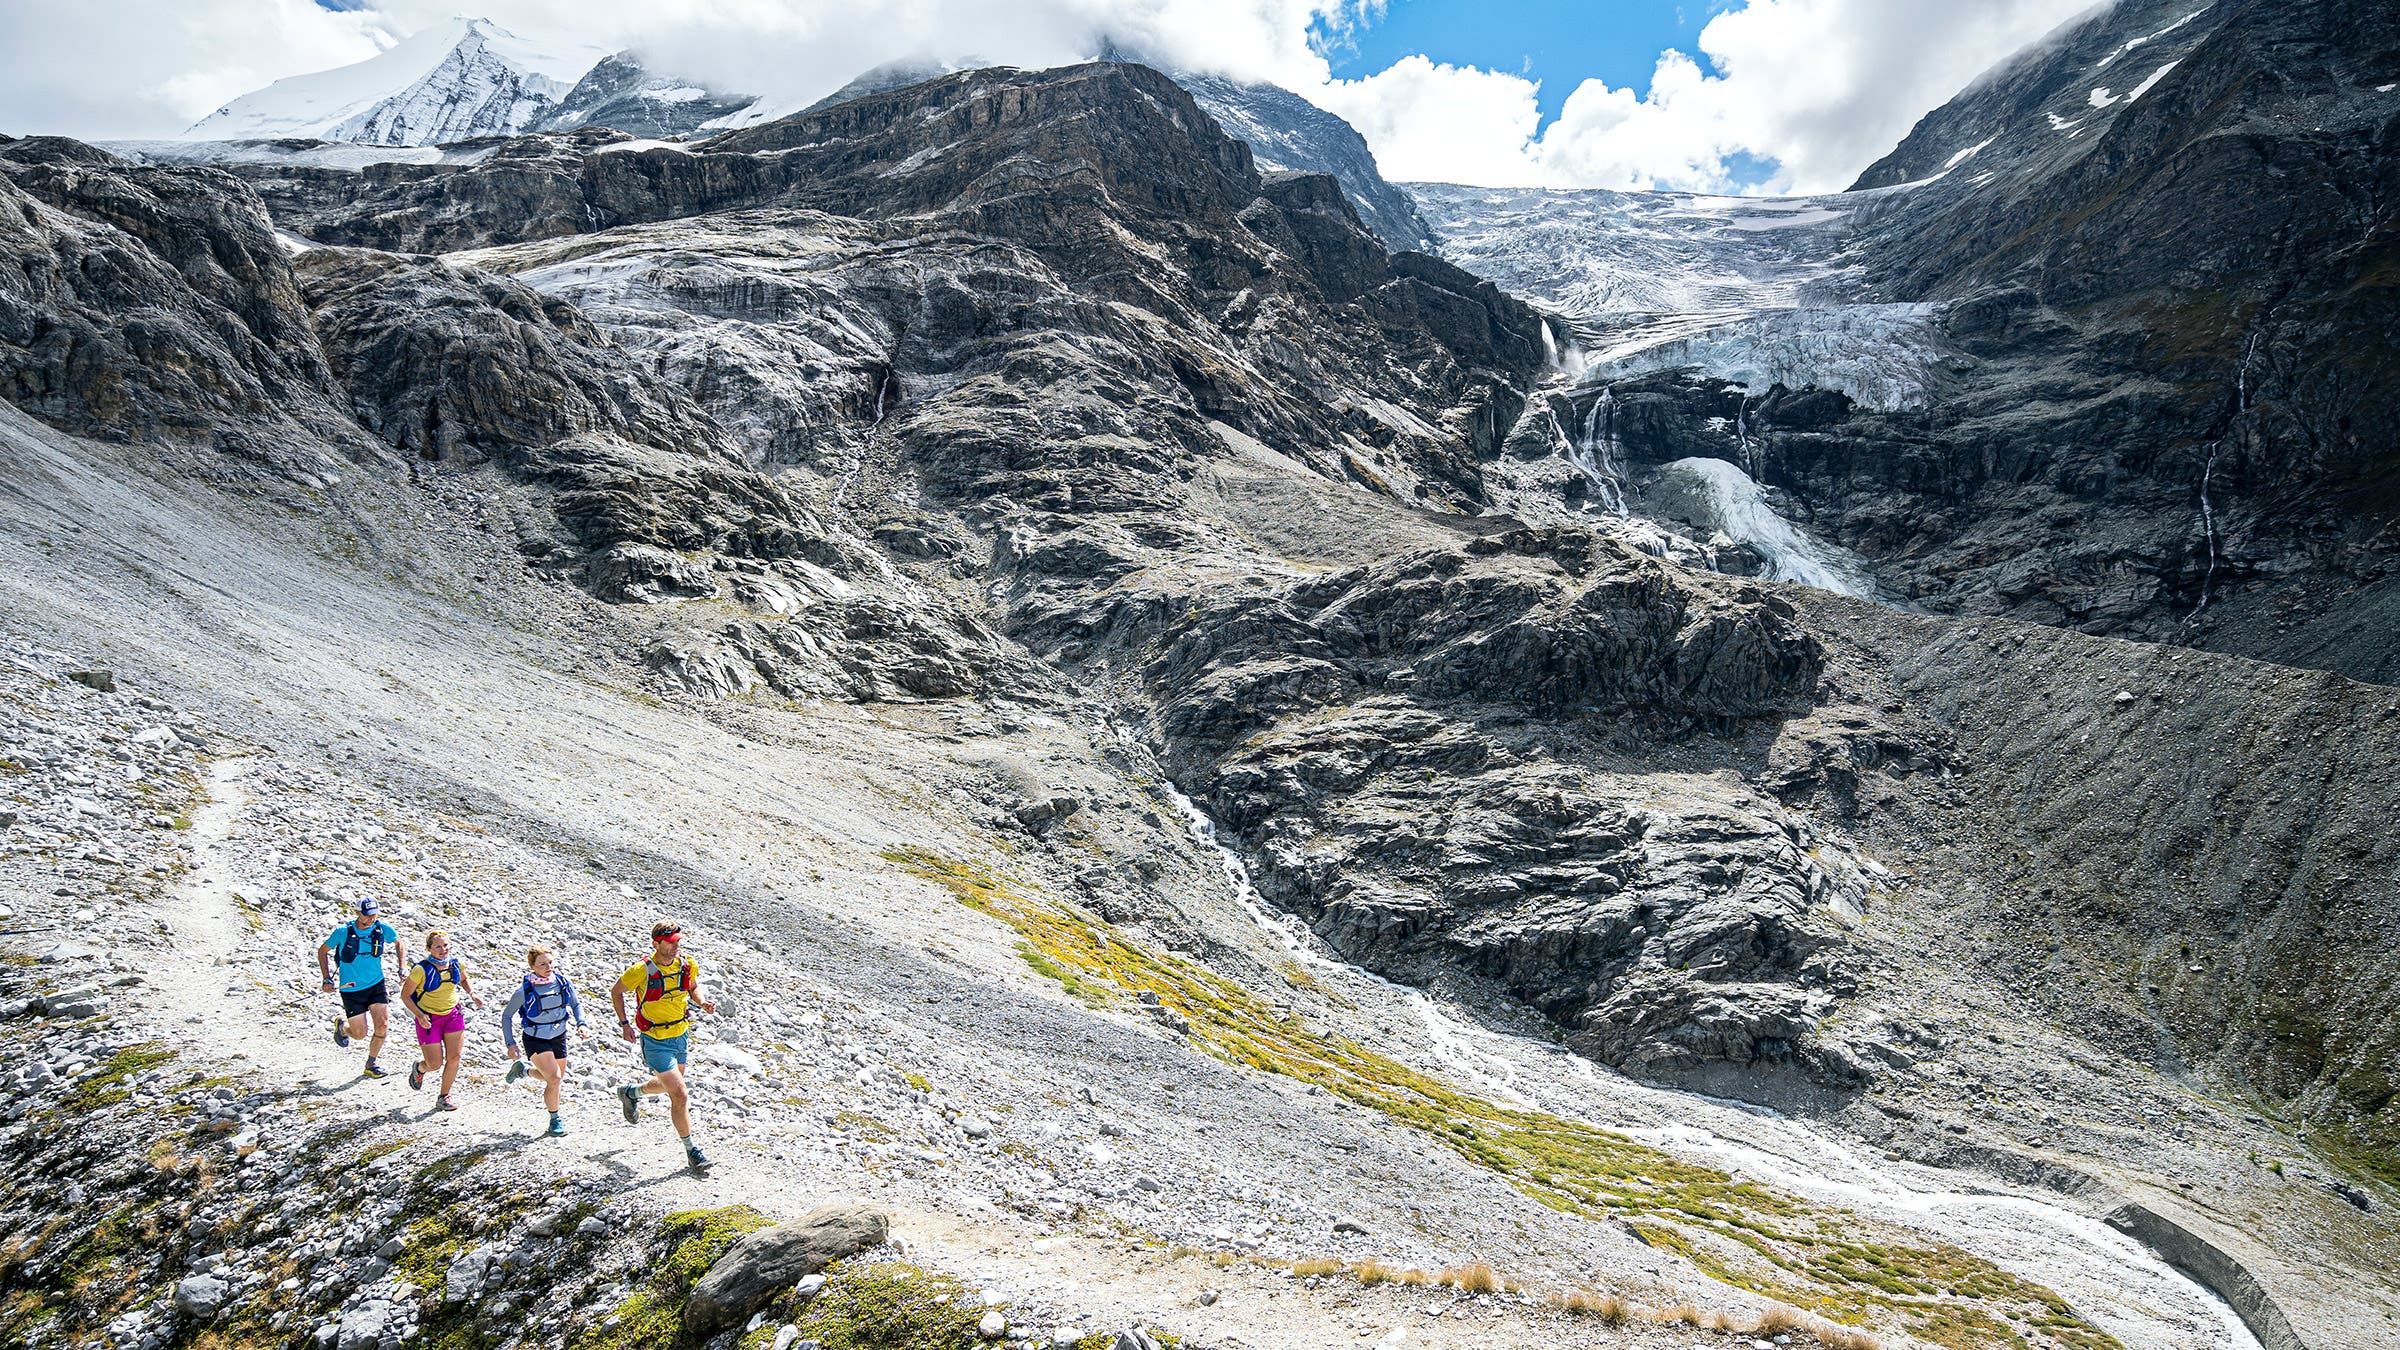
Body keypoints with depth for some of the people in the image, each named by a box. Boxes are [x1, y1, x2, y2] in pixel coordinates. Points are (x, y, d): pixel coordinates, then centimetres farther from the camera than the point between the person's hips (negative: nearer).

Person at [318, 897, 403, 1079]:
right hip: (351, 989, -2)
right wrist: (327, 979, -7)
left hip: (376, 984, 2)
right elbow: (322, 951, 0)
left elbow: (398, 942, 12)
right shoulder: (343, 932, -17)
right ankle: (341, 1025, 36)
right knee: (359, 1034, 0)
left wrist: (402, 968, 2)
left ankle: (371, 1064, 12)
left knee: (382, 1024, -10)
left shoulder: (383, 929, -9)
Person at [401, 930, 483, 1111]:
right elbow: (405, 995, -12)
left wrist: (472, 994, -1)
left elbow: (463, 980, 17)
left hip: (453, 1014, 4)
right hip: (428, 1019, -4)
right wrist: (419, 1015, -23)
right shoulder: (421, 969, -20)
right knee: (435, 1064, -2)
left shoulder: (455, 963, -4)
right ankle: (419, 1068, 36)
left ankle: (444, 1097, 12)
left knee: (453, 1057, -4)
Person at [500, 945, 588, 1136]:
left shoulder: (562, 982, -10)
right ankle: (555, 1119, 5)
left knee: (557, 1078, 18)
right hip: (536, 1040, -5)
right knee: (555, 1079, -17)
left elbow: (576, 1005, 6)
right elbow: (507, 1015, -6)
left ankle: (523, 1070, 45)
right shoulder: (524, 991, -20)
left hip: (559, 1037, 5)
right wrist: (510, 1044, -10)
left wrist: (580, 1024, -10)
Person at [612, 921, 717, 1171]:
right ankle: (691, 1151, 5)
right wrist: (624, 1024, -6)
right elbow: (616, 992, -4)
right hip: (655, 1041, -6)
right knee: (679, 1096, -8)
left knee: (668, 1084, 27)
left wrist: (702, 1002, -7)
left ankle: (630, 1092, 56)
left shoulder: (688, 966, -7)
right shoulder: (642, 970, -21)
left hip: (681, 1035, 6)